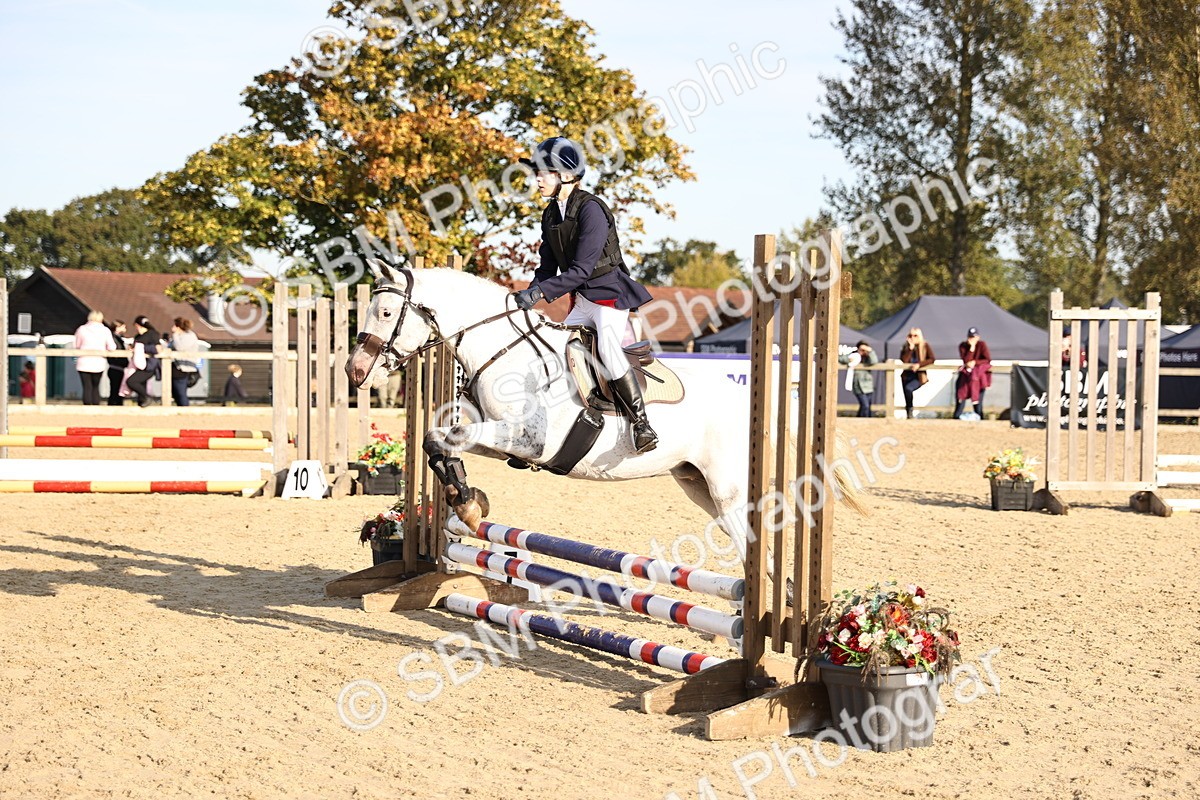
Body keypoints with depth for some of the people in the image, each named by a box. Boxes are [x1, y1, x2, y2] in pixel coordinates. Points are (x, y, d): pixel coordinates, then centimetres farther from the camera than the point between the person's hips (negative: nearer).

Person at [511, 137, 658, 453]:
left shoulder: (591, 209, -19)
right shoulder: (550, 215, 7)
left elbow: (581, 270, -24)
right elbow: (547, 267, 9)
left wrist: (540, 292, -29)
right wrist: (528, 296, -8)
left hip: (609, 293, -9)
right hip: (581, 300, 9)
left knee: (608, 349, -27)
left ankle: (640, 421, -20)